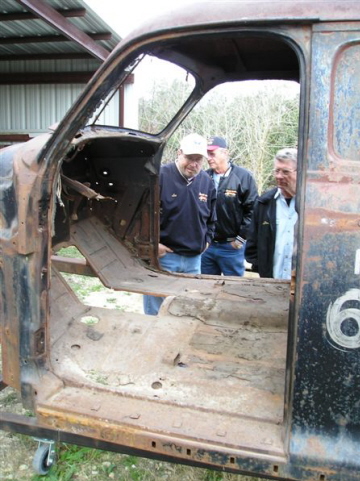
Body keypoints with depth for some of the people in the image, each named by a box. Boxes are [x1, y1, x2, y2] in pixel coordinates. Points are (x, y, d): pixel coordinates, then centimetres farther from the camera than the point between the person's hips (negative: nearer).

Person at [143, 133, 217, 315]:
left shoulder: (207, 181, 7)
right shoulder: (160, 176, -13)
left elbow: (211, 218, 21)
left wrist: (207, 239, 12)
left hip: (194, 259, 5)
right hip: (163, 255, -5)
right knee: (156, 312, 5)